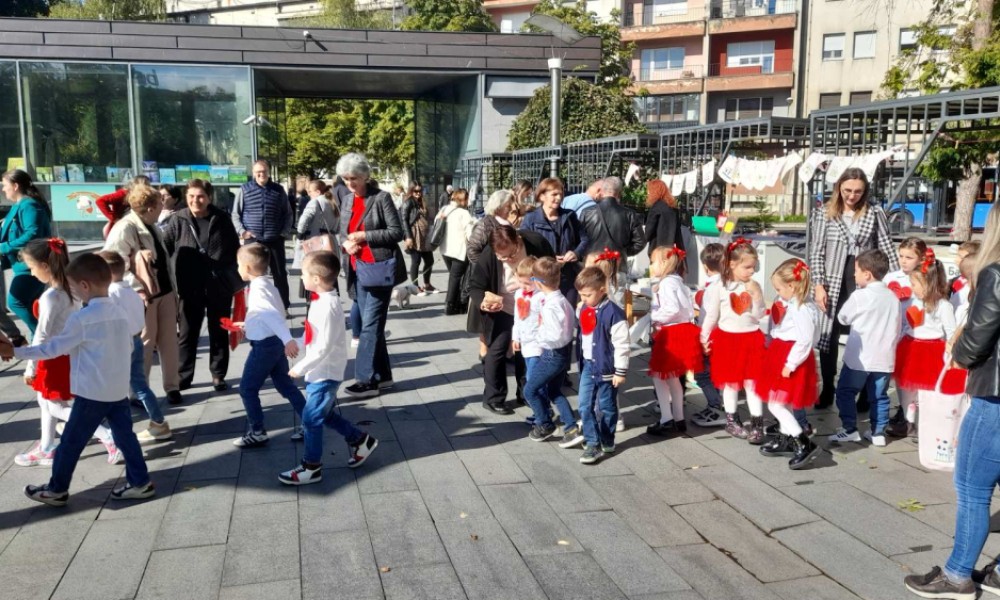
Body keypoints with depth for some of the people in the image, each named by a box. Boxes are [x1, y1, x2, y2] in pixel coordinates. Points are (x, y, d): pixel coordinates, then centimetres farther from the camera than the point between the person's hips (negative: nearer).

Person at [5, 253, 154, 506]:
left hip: (91, 393, -6)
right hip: (119, 390, 6)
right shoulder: (119, 314, 5)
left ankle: (56, 490, 21)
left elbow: (53, 348, -9)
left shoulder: (81, 318, -15)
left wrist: (16, 352, -1)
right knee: (125, 436, 13)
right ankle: (140, 482, 16)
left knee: (70, 443, 8)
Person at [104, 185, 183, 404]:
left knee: (169, 340, 11)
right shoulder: (124, 229, -17)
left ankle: (172, 386, 22)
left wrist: (172, 289, 15)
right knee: (144, 343, 3)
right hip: (143, 296, -8)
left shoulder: (152, 226, 11)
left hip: (164, 291, 8)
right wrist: (138, 290, -22)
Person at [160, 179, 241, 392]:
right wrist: (174, 281, -8)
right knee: (187, 334, 9)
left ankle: (218, 375, 22)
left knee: (219, 333, 10)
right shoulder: (177, 220, -3)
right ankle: (183, 376, 21)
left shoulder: (222, 219, -1)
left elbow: (235, 249, 7)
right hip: (189, 287, 0)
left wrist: (232, 277, 5)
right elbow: (165, 250, -2)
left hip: (219, 287, 1)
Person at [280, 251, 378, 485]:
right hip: (320, 371, 10)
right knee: (324, 414, 20)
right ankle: (360, 441, 34)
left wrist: (300, 368, -19)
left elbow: (324, 347, -27)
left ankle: (311, 468, 14)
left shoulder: (327, 306, -25)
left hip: (325, 373, -10)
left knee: (311, 418, 0)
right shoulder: (323, 301, 5)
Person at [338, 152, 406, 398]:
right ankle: (382, 375, 20)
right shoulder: (346, 199, 12)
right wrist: (346, 242, -3)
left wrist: (364, 235, -17)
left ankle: (367, 380, -5)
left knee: (370, 324, -9)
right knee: (371, 324, 11)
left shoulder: (381, 197, -8)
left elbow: (397, 232, -11)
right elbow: (343, 230, 20)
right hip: (358, 269, 7)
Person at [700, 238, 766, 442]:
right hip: (728, 339, -1)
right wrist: (704, 338, 1)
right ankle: (731, 421, 24)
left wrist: (756, 297, -13)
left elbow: (759, 316, 1)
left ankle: (757, 425, 7)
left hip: (751, 339, 1)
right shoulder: (720, 287, -8)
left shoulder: (754, 287, 0)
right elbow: (711, 315, -2)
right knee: (730, 382, 11)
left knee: (752, 381, 3)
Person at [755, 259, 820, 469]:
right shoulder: (788, 304, 7)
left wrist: (790, 365, -22)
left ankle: (805, 444, -6)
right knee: (784, 403, 21)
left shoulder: (801, 309, -22)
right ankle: (785, 439, 36)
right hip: (781, 355, 10)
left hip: (792, 358, -10)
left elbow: (805, 341, -25)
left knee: (776, 404, -9)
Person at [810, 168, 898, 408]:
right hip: (834, 284, 1)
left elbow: (887, 249, 5)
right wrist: (819, 285, -8)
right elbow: (816, 253, 1)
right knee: (829, 336, 6)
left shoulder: (875, 213, 4)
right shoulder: (825, 215, 3)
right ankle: (827, 390, 20)